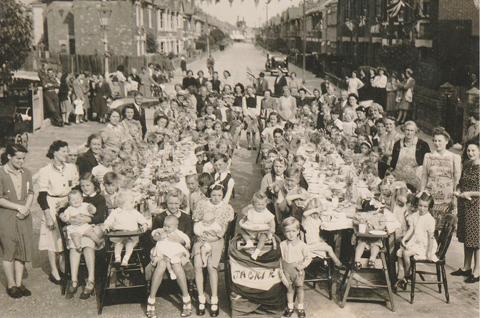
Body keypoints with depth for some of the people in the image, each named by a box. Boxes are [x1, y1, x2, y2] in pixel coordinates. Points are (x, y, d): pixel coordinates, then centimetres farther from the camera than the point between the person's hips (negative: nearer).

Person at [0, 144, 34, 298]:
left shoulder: (26, 173, 5)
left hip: (24, 217, 5)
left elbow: (30, 193, 6)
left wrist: (26, 207, -11)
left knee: (23, 250, 8)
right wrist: (18, 207, -14)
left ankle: (19, 283, 18)